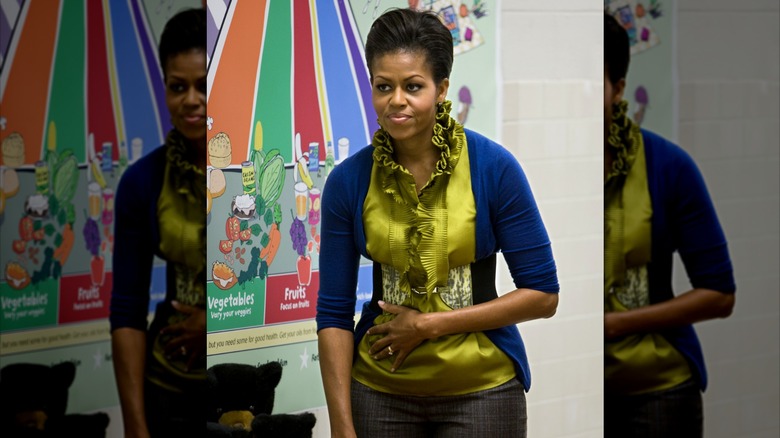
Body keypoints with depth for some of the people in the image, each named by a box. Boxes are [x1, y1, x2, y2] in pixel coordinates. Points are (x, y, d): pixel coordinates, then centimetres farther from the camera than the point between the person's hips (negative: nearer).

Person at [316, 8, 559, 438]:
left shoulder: (494, 168, -12)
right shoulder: (348, 181, -6)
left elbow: (542, 294, -9)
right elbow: (334, 312, -3)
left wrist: (431, 324, -15)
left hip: (480, 389, -2)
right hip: (380, 390, 2)